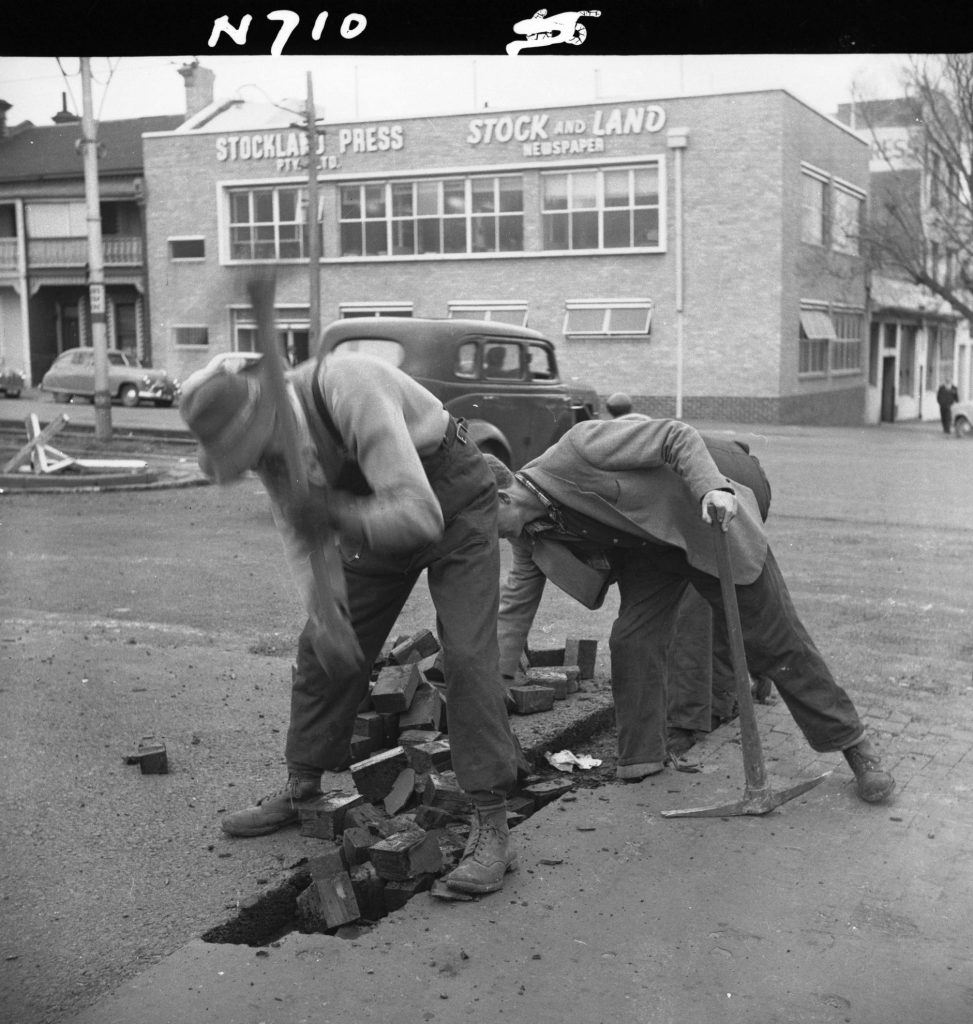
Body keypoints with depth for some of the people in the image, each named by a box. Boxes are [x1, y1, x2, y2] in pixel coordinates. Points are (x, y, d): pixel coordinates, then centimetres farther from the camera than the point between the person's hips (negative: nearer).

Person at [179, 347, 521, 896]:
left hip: (453, 502, -7)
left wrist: (336, 514, -47)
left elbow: (419, 515, -41)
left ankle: (492, 829, -12)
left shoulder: (349, 390, -38)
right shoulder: (268, 440, -14)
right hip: (378, 515, 7)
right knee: (322, 649, 6)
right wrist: (323, 615, -19)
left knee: (467, 656, -17)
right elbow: (300, 537, -5)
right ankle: (301, 789, 24)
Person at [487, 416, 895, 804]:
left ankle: (854, 745, 9)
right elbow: (515, 608, 4)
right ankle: (639, 761, 6)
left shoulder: (578, 447, -29)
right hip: (646, 554, 6)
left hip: (704, 523, -6)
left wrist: (713, 488, -43)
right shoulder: (529, 536, -5)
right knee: (631, 643, -10)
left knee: (777, 641, -2)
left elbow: (676, 437, -28)